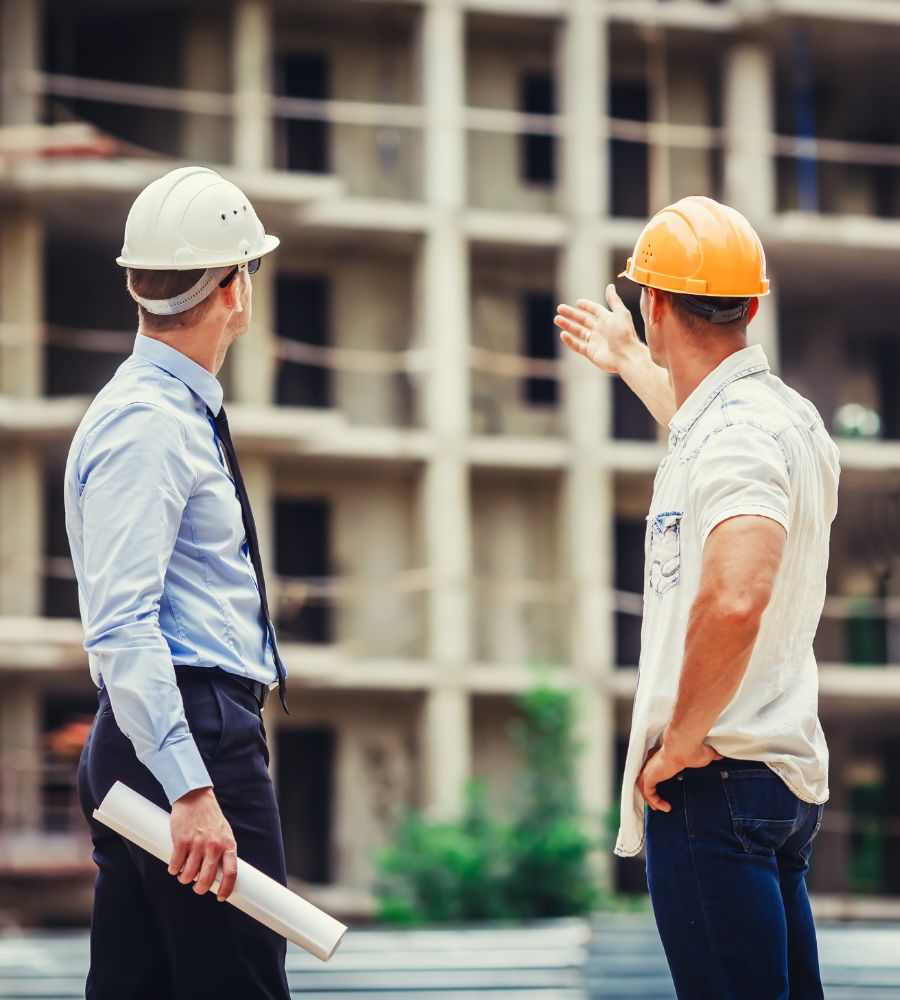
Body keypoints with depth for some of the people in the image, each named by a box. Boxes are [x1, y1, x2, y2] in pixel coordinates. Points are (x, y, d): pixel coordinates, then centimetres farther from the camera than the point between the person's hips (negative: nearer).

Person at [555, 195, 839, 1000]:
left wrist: (681, 742, -23)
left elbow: (733, 599, -35)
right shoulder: (784, 415, 13)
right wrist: (629, 361, 55)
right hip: (790, 774, 10)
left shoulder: (734, 435, -18)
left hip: (717, 777, -10)